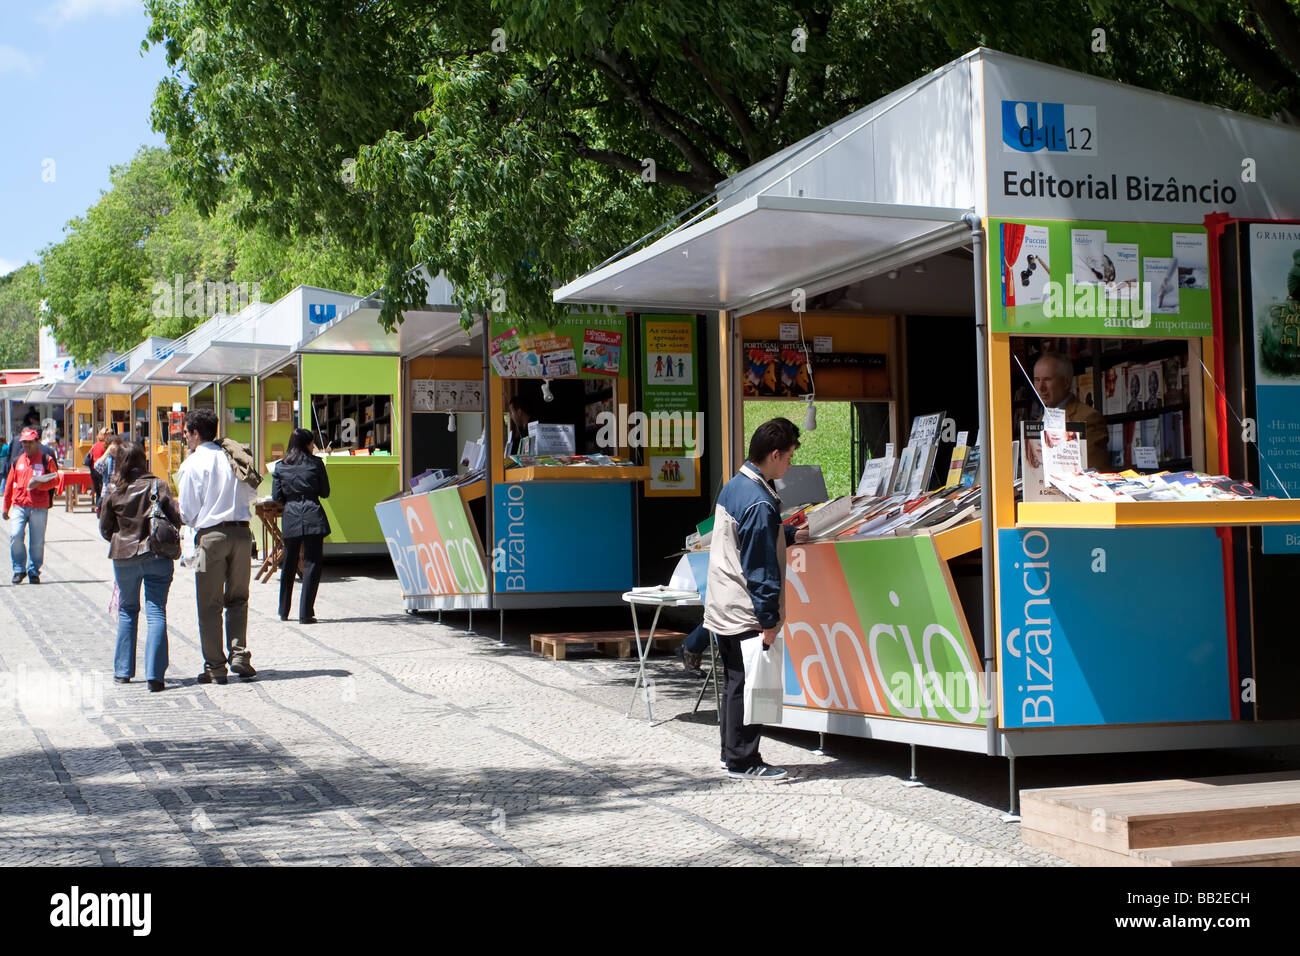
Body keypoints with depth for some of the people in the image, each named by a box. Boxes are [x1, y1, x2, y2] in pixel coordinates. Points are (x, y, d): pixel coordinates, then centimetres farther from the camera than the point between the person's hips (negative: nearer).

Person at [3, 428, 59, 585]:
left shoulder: (47, 460, 3)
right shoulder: (17, 461, 13)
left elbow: (54, 481, 0)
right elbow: (10, 484, 18)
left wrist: (38, 485, -18)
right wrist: (6, 507, 18)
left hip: (39, 507, -2)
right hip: (19, 505, 2)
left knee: (37, 541, 2)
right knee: (15, 536, -13)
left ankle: (34, 572, 15)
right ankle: (19, 569, 1)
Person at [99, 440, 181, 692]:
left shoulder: (112, 491, -2)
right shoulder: (158, 486, -6)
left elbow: (105, 529, 6)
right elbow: (176, 519, -3)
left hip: (124, 558, 2)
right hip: (157, 557, -2)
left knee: (127, 611, 18)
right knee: (156, 613, -1)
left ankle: (123, 671, 23)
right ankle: (154, 675, -10)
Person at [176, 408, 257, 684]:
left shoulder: (191, 465, -4)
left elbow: (187, 512, -3)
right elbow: (249, 495, 14)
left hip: (211, 535, -4)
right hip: (241, 532, 4)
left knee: (210, 604, 4)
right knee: (237, 599, 16)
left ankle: (215, 667, 6)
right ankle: (239, 655, 4)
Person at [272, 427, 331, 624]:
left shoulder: (280, 466, 6)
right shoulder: (316, 463, 0)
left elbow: (276, 496, 5)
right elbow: (325, 492, 4)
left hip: (290, 519, 3)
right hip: (313, 517, -3)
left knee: (289, 564, 16)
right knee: (312, 564, 0)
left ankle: (284, 611, 25)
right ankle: (305, 613, -5)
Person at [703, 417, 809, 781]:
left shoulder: (734, 485, 8)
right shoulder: (759, 503, -21)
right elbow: (761, 568, -21)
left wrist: (791, 535, 33)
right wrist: (769, 620, -17)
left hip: (723, 607, 10)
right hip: (745, 612, -10)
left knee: (735, 682, 17)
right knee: (747, 685, -1)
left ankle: (732, 752, 26)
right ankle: (742, 761, 6)